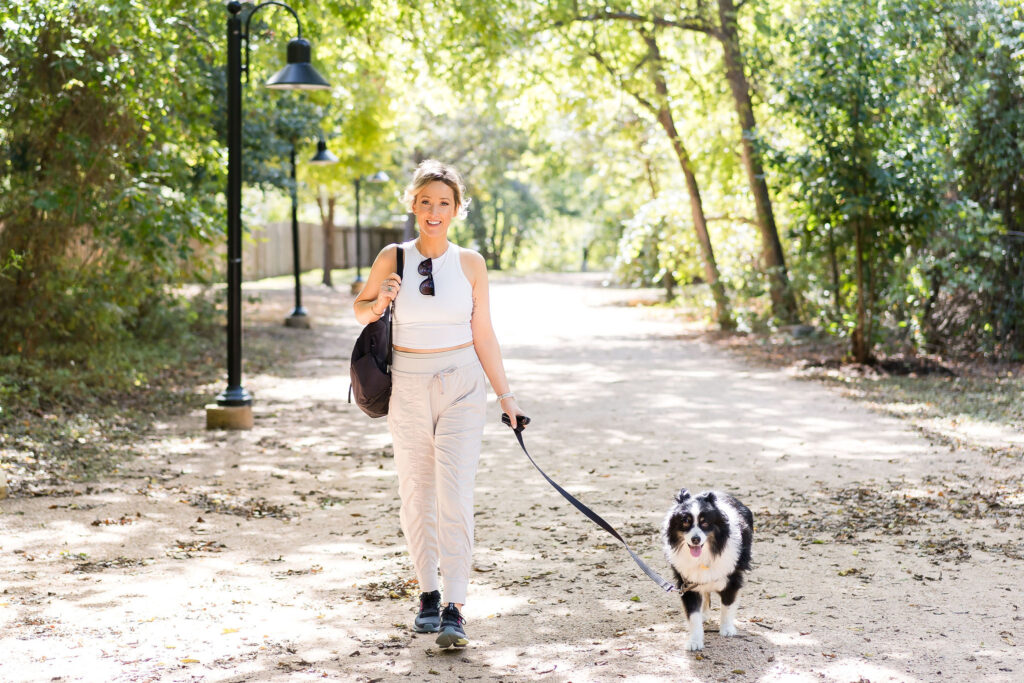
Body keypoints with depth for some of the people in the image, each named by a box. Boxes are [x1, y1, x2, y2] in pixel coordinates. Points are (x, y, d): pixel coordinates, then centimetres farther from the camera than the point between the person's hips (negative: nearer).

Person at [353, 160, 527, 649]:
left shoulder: (470, 263, -1)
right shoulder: (392, 258, -1)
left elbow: (483, 335, 4)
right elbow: (359, 310, 13)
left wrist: (505, 393, 3)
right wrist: (379, 304, -10)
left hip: (461, 387, -1)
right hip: (408, 388, 1)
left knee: (455, 496, -10)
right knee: (416, 495, 9)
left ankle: (454, 609, -9)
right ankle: (428, 593, 26)